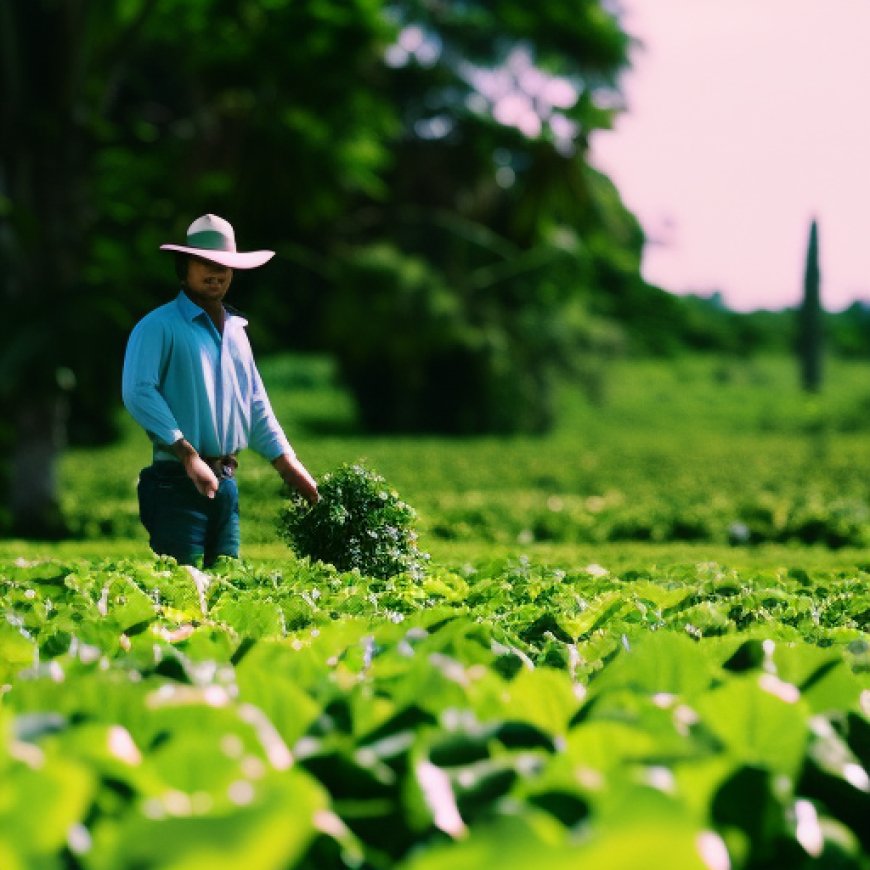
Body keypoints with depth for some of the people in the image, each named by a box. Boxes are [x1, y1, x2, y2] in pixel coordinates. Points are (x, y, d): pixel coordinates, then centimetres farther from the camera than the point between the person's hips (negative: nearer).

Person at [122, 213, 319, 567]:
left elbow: (256, 405, 23)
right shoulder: (160, 326, -5)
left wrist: (291, 468, 14)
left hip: (225, 481, 7)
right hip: (177, 481, -7)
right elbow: (138, 392, -17)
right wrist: (188, 455, -20)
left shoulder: (235, 330, 19)